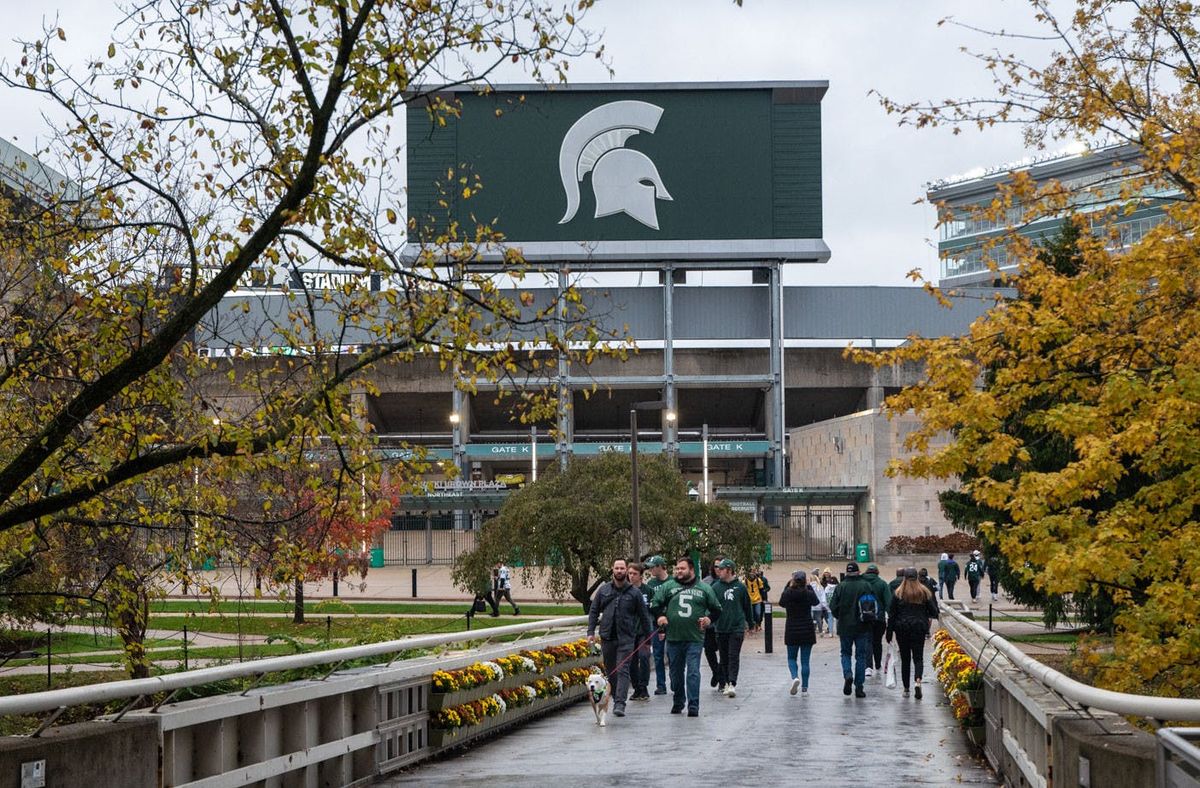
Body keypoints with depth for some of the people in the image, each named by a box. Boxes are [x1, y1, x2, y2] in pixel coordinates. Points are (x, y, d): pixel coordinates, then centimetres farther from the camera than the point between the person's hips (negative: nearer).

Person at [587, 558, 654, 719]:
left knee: (623, 671, -11)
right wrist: (591, 631, 2)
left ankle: (620, 704, -16)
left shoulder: (635, 593, 3)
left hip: (626, 638, -3)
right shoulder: (603, 590, 8)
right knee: (610, 672, 10)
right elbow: (593, 611, 11)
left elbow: (644, 616, 7)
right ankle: (616, 699, 24)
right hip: (607, 637, 3)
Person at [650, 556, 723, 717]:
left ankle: (693, 706, -8)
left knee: (693, 672, -9)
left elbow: (717, 609, 14)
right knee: (676, 672, 12)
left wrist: (709, 619, -4)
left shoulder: (704, 589, 7)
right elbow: (654, 605, 10)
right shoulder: (668, 586, 7)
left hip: (695, 639, -2)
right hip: (673, 638, 2)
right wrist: (660, 616, -8)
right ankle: (678, 702, 27)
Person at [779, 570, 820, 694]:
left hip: (791, 630, 0)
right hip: (807, 630, 0)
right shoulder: (808, 593, -10)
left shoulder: (787, 593, -9)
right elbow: (816, 602, 12)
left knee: (791, 657, 13)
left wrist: (788, 586, 10)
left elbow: (781, 603, 12)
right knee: (805, 660, 7)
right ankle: (804, 687, 6)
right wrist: (810, 586, 13)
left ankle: (795, 677, -14)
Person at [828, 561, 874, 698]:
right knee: (861, 656, 8)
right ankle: (859, 688, 6)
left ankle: (847, 675, -10)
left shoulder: (840, 586, -7)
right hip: (862, 627, 0)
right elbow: (875, 604, -5)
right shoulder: (866, 585, -6)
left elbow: (833, 606, -8)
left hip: (845, 626, 0)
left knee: (846, 653, 17)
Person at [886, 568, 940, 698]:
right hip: (919, 628, 0)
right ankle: (917, 680, -24)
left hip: (902, 629, 0)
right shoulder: (925, 592, 0)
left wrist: (889, 632, 3)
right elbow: (933, 612, 3)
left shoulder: (898, 593, -2)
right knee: (918, 657, 3)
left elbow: (892, 614, -2)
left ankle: (906, 689, 11)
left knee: (905, 658, 8)